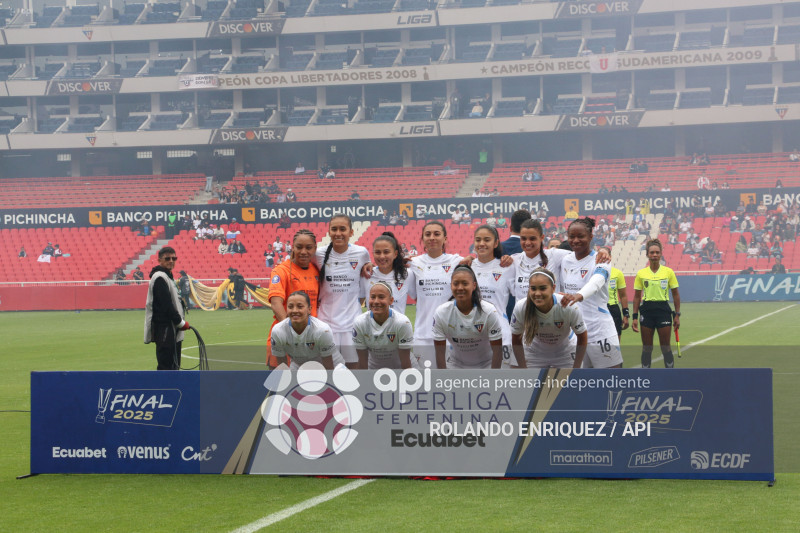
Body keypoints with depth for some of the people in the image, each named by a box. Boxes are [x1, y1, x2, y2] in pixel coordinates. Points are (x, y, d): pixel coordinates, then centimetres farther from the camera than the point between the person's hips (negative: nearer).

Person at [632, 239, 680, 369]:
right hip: (647, 310, 1)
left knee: (665, 347, 0)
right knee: (646, 348, 4)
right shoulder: (641, 273, 4)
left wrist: (677, 315, 1)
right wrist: (635, 317, 2)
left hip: (663, 310, -1)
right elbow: (637, 297, 8)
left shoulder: (668, 272, 2)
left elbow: (676, 295, 6)